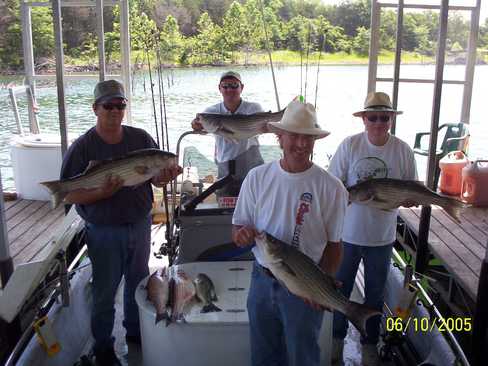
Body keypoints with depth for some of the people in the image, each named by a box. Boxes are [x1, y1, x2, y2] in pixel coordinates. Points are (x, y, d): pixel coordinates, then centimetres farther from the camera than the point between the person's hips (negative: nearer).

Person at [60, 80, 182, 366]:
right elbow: (69, 195, -13)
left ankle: (136, 332, 44)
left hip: (140, 225, 4)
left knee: (139, 282, 21)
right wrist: (103, 192, -30)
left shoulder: (141, 138, -2)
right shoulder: (83, 147, -12)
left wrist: (167, 175, -21)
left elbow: (157, 178, 3)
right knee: (105, 291, 11)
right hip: (104, 232, -4)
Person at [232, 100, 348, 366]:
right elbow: (237, 229, 0)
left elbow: (333, 245, -6)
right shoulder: (257, 177, -5)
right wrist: (242, 234, -23)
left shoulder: (331, 188, -13)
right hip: (262, 279, 3)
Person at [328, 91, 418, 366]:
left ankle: (370, 343, 40)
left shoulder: (403, 150, -7)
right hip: (348, 233, -1)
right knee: (341, 289, 17)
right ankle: (338, 337, 40)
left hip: (382, 237, 1)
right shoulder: (350, 145, -10)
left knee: (375, 294, 18)